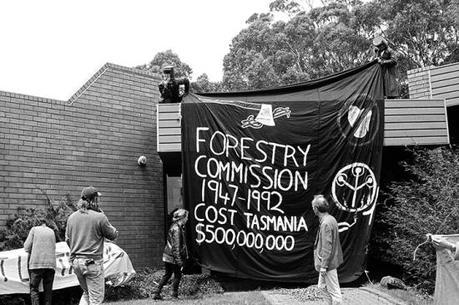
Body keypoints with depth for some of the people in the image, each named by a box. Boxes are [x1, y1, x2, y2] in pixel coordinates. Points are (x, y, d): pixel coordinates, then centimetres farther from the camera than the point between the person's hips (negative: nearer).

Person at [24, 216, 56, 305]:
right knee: (48, 290, 9)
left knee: (34, 288, 2)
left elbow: (27, 247, 5)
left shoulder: (34, 229, 8)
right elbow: (53, 247, 13)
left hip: (37, 262, -3)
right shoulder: (51, 231, 16)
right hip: (50, 263, 3)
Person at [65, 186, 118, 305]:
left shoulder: (72, 217, 6)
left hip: (75, 261, 6)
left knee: (86, 292, 23)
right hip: (93, 262, -6)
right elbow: (113, 235, 0)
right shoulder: (99, 217, -13)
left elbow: (67, 240, 13)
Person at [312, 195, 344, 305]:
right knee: (323, 286, 21)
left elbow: (327, 247, -23)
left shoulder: (325, 223, -22)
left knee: (334, 291, 0)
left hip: (328, 262, -10)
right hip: (330, 261, 10)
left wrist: (323, 266, -19)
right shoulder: (331, 219, 7)